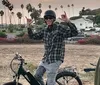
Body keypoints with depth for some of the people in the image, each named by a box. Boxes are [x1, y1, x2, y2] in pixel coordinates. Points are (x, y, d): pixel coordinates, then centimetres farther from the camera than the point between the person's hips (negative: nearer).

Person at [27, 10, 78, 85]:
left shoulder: (60, 28, -8)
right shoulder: (44, 31, 11)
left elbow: (74, 33, -18)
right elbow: (33, 36, 15)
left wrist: (68, 22, -32)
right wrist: (28, 26, 1)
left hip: (55, 59, -7)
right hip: (45, 59, 7)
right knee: (37, 76, 10)